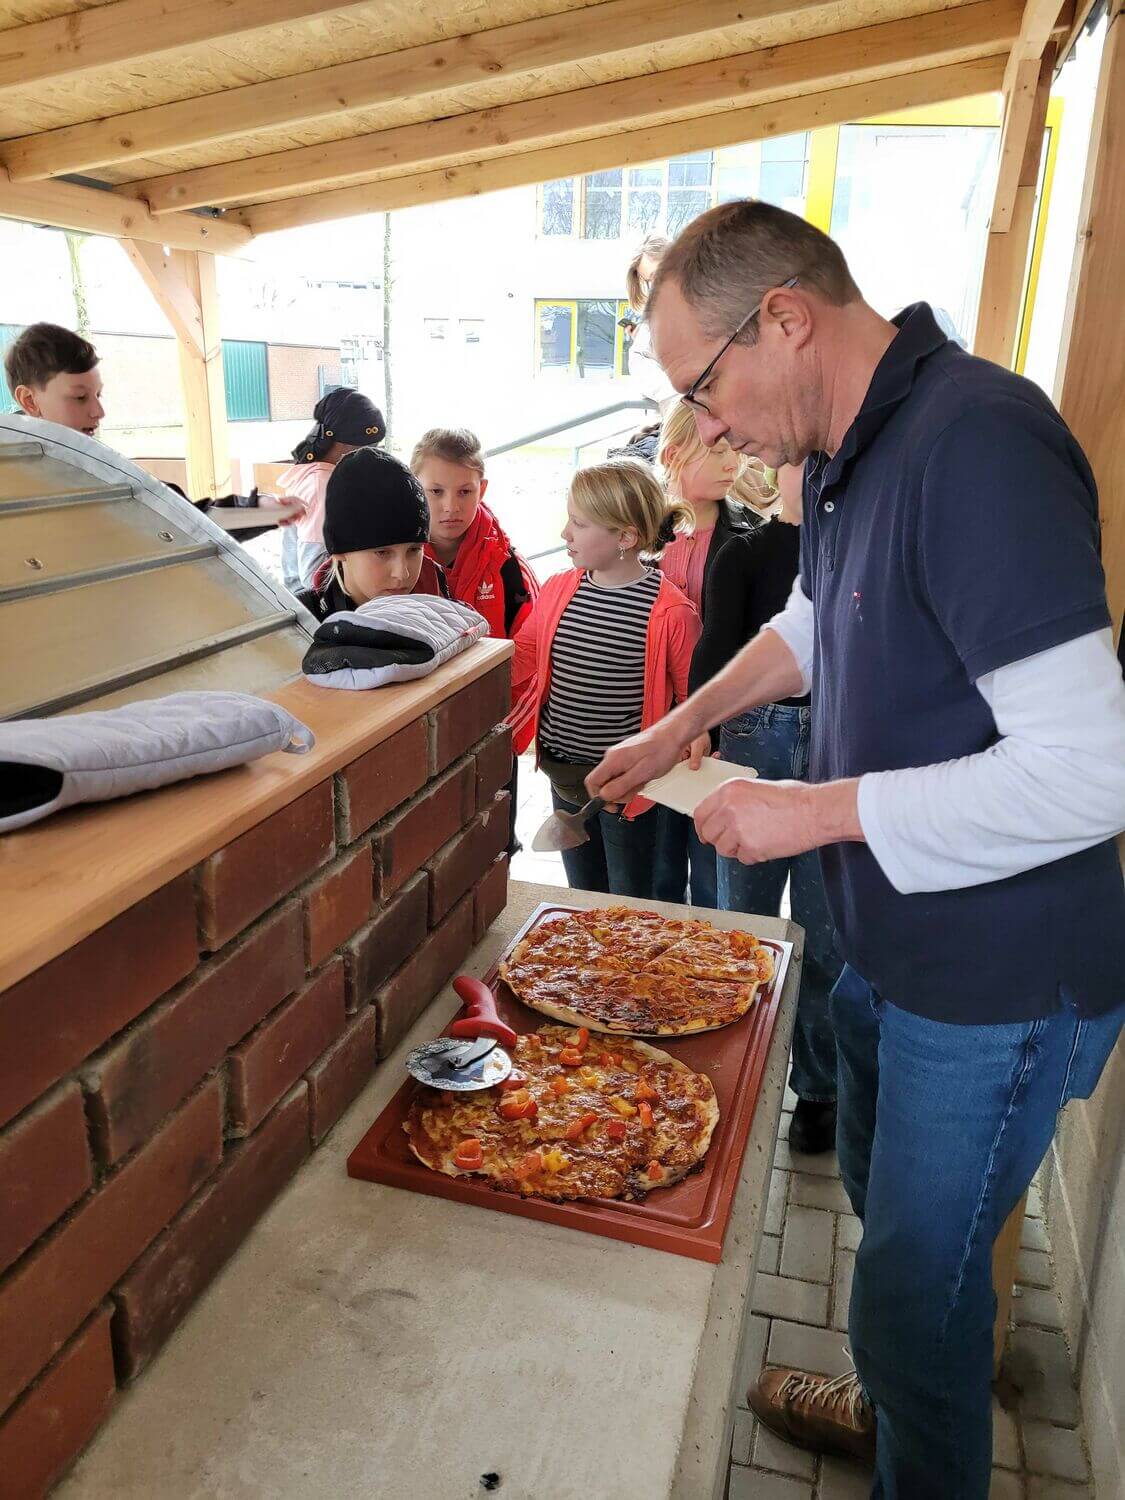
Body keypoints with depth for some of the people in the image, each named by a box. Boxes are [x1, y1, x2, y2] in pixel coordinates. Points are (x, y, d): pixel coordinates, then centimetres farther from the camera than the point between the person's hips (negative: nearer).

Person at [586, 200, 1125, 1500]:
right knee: (882, 1199, 29)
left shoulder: (978, 445, -26)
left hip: (998, 987, -9)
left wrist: (819, 811, -23)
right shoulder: (851, 450, 3)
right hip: (891, 946, 9)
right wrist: (686, 724, 13)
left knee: (914, 1284, 10)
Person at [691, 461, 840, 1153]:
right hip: (756, 739, 1)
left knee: (825, 932, 6)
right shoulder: (743, 553, 5)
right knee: (743, 922, 11)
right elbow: (715, 651, -9)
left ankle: (818, 1088, 26)